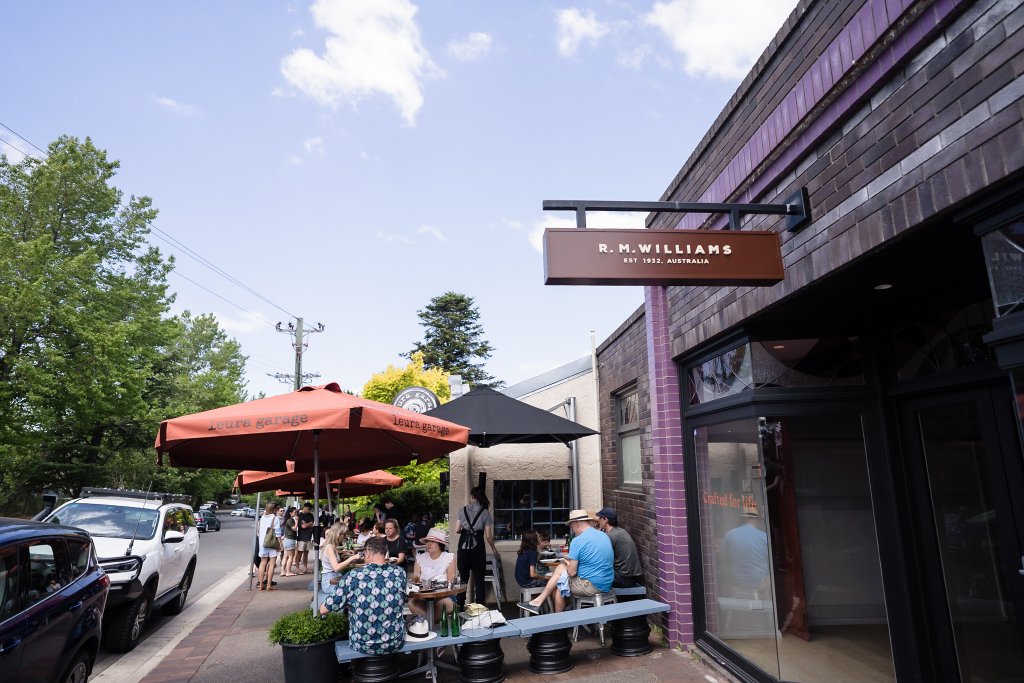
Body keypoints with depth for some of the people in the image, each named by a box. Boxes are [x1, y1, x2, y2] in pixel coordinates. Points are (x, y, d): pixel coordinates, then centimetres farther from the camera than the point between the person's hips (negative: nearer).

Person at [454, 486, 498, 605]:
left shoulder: (463, 510, 4)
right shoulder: (485, 512, 0)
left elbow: (457, 530, 3)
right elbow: (488, 536, -2)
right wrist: (493, 548, 14)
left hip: (463, 546, 2)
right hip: (478, 547, -2)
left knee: (463, 578, 12)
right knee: (479, 579, 6)